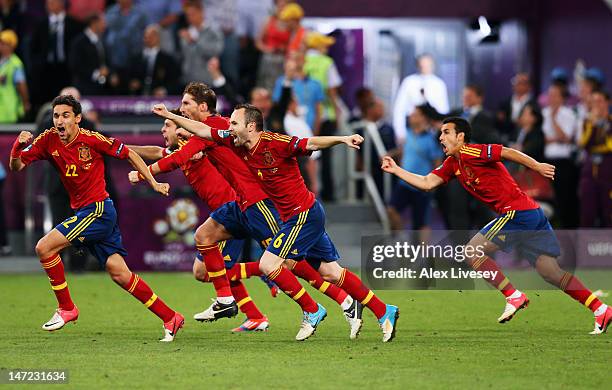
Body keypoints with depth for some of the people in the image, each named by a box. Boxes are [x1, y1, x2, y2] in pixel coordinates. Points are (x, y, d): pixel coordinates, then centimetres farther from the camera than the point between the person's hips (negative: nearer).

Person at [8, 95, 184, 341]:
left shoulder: (92, 140, -12)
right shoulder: (49, 140, 2)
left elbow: (129, 154, -2)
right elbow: (16, 167, -1)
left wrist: (153, 183, -3)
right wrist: (17, 148, -21)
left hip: (98, 210, -6)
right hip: (83, 212, 6)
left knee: (44, 247, -15)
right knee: (119, 273, 3)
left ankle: (66, 309, -1)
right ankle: (170, 318, 10)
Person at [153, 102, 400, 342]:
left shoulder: (275, 143, -19)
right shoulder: (237, 144, 4)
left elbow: (311, 144, -23)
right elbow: (203, 130, 11)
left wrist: (342, 139, -37)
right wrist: (169, 116, 11)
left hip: (304, 215, -8)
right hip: (297, 216, 8)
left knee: (268, 264, -9)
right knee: (331, 273, 10)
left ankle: (312, 311, 3)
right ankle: (384, 311, 15)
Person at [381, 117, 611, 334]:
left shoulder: (471, 152, -8)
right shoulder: (452, 164, 18)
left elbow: (508, 153, -16)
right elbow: (426, 183, 20)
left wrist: (537, 167, -25)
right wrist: (395, 170, 19)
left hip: (517, 212, -9)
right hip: (532, 215, 9)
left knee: (472, 251, -4)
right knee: (551, 273, 5)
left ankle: (514, 297, -4)